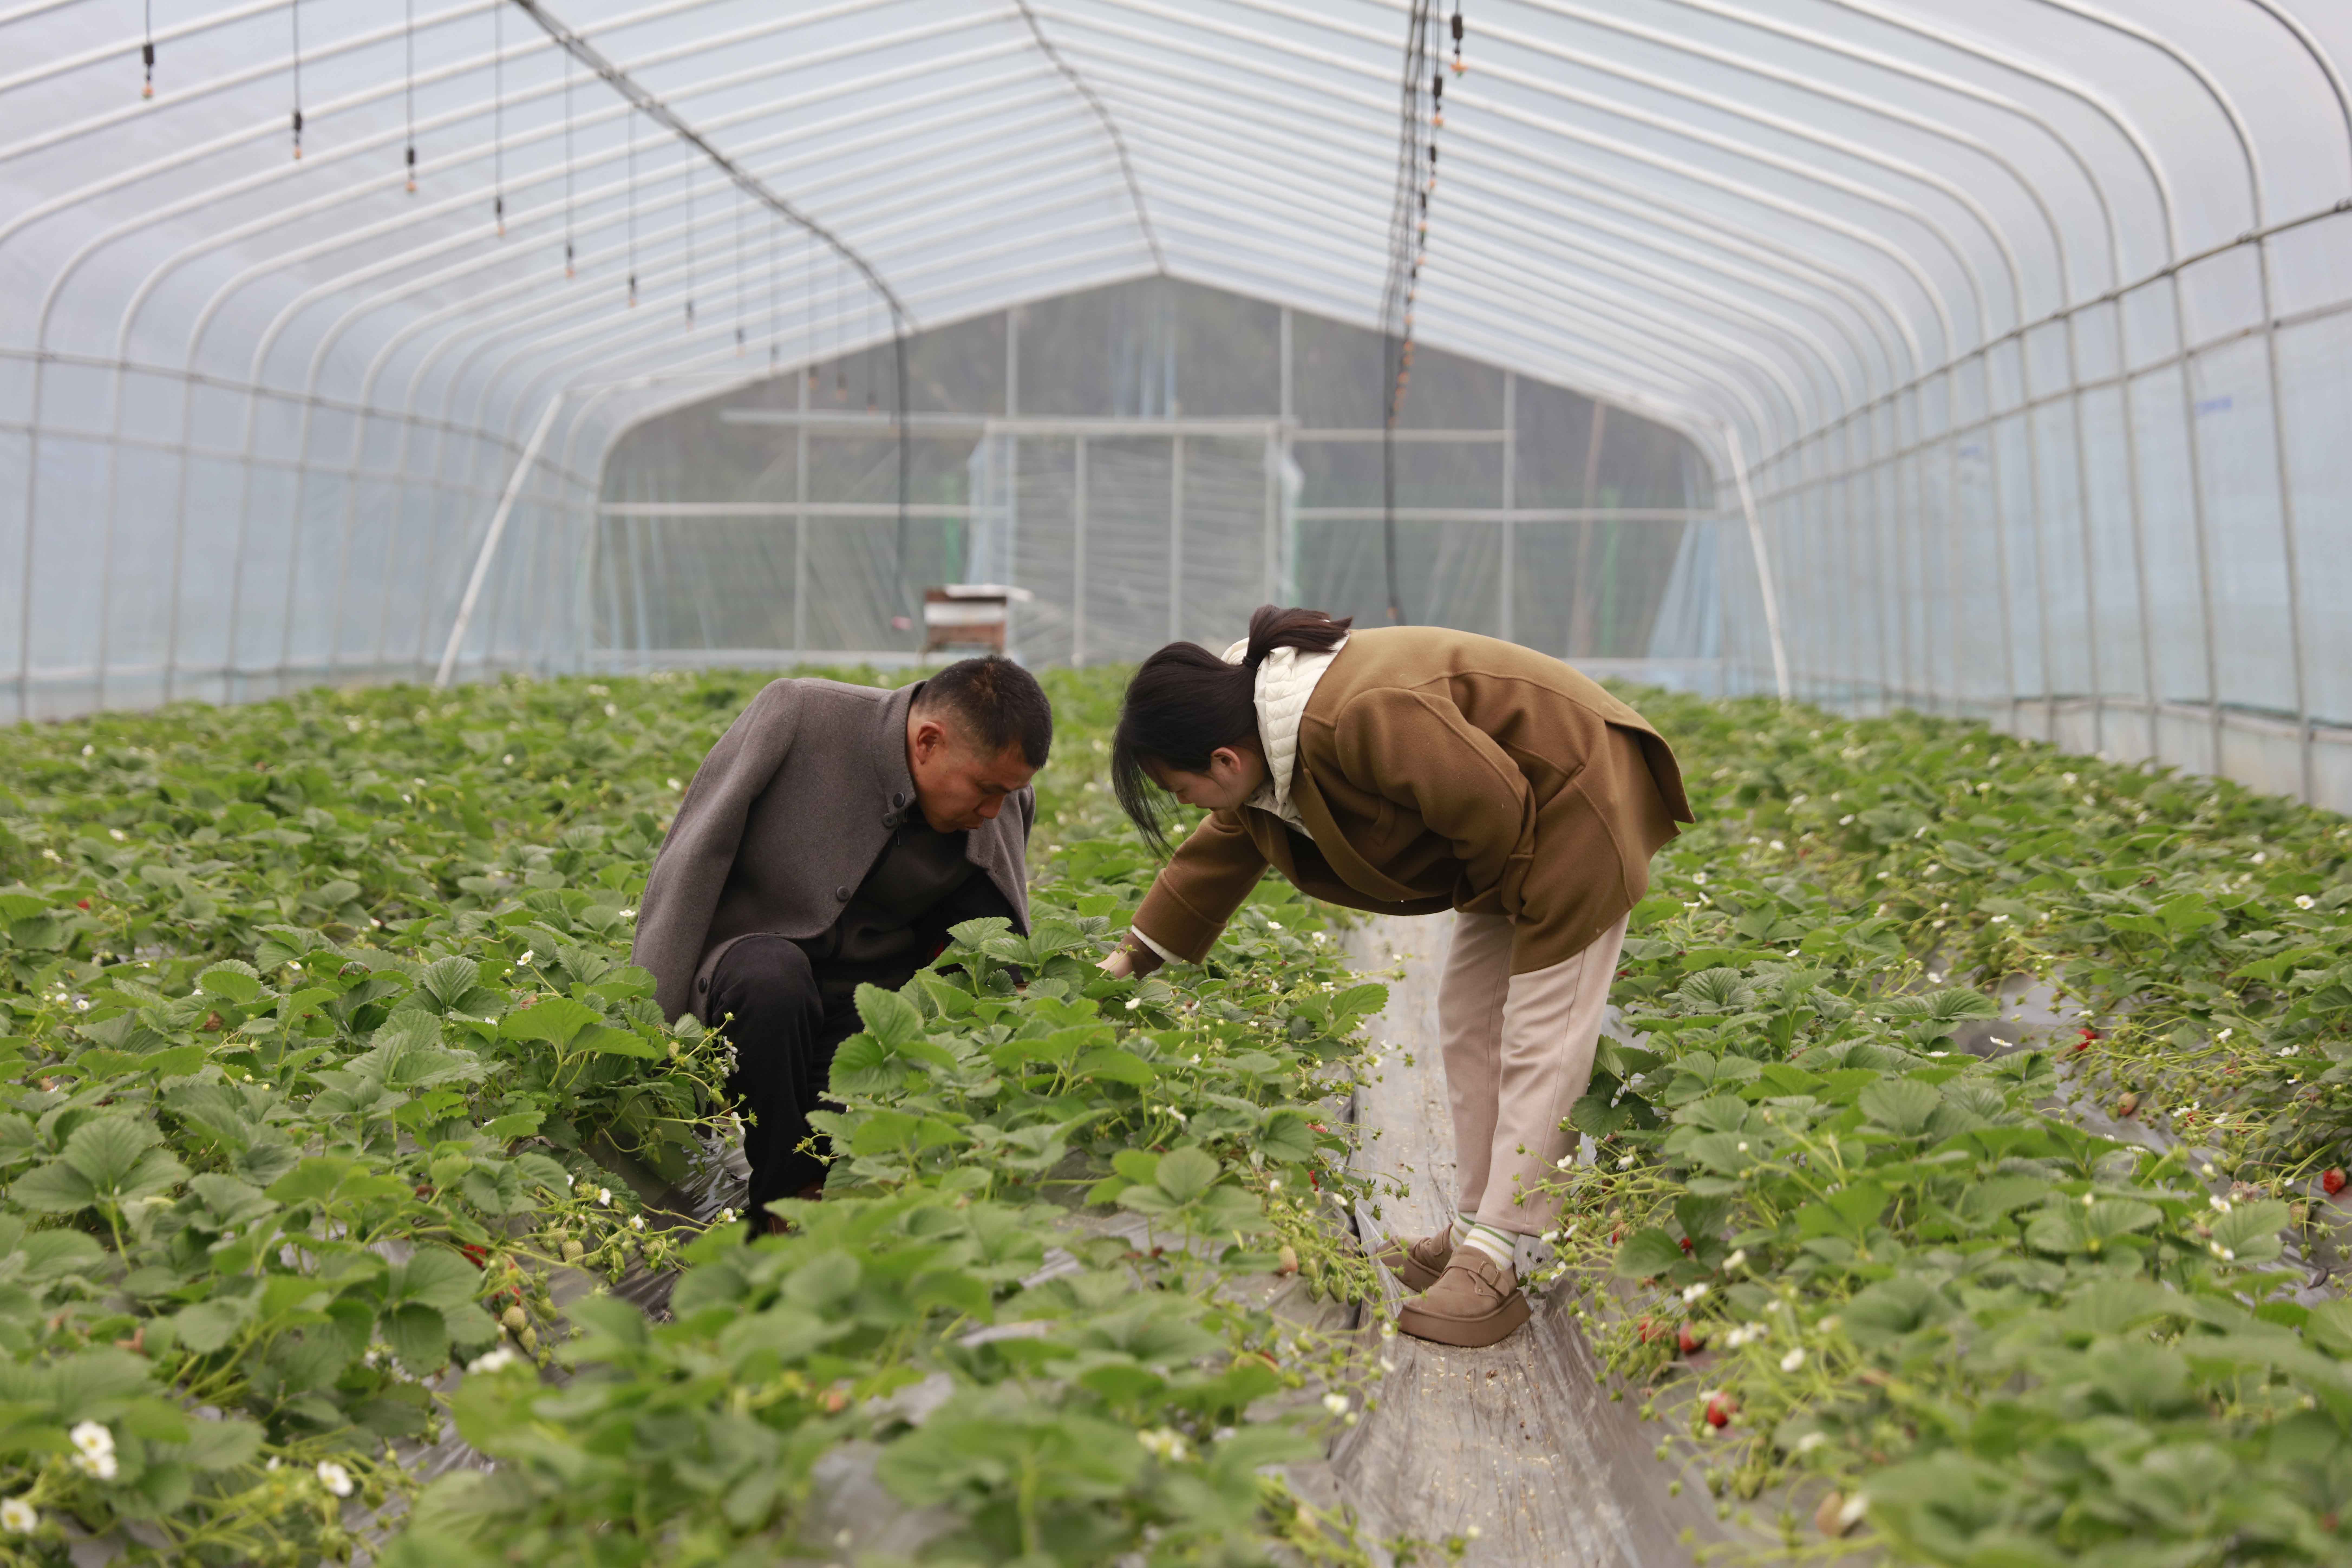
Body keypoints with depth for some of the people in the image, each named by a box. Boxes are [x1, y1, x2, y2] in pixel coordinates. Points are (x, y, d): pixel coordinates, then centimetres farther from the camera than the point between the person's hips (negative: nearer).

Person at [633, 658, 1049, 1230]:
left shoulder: (1004, 810, -5)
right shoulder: (796, 715, -18)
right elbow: (690, 861, -14)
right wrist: (653, 1027, -17)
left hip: (864, 996, 3)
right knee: (775, 978, -38)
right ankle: (782, 1211, -18)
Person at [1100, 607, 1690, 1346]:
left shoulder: (1365, 718, -36)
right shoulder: (1263, 747, -3)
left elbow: (1493, 802, -29)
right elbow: (1221, 851, 15)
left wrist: (1493, 891, -8)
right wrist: (1136, 955, 21)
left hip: (1573, 807, -10)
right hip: (1509, 834, 10)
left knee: (1538, 1047, -10)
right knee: (1468, 1024, 13)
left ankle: (1493, 1265, -11)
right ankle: (1473, 1233, 20)